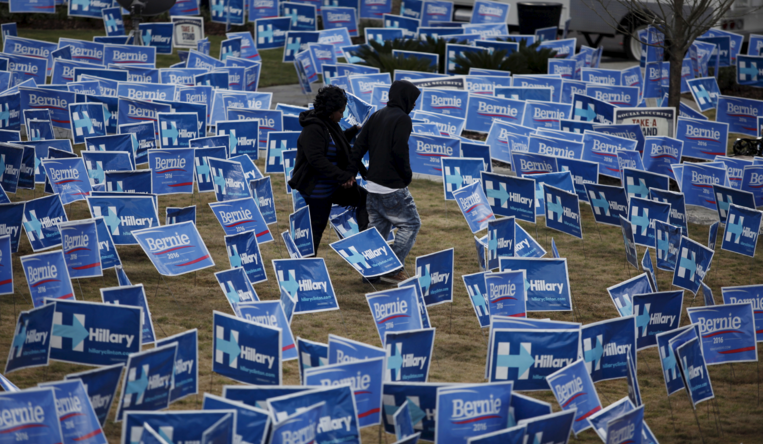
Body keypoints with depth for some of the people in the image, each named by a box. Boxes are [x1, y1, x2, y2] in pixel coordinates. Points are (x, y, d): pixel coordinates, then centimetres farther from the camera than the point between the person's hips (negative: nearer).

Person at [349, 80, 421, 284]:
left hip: (373, 184, 8)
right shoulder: (402, 119, -11)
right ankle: (394, 269, -2)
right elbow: (400, 151, -20)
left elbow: (358, 147, 9)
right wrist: (407, 175, -7)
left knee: (377, 227, 15)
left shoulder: (376, 117, 13)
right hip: (392, 187, -8)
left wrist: (355, 171, 9)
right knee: (410, 224, 3)